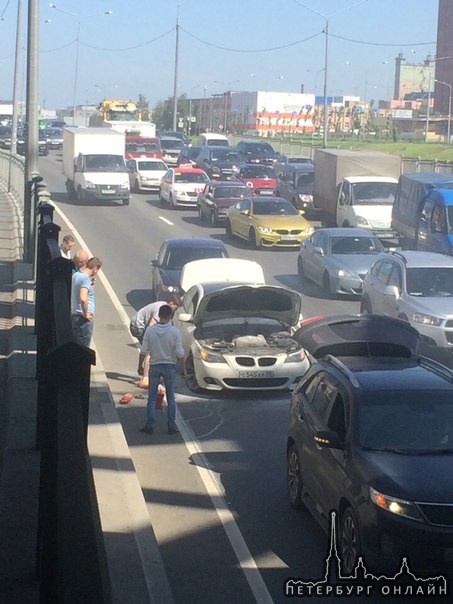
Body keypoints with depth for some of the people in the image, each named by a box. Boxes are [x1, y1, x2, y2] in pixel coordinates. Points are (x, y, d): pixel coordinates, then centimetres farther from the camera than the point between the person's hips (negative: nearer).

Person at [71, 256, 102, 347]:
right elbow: (83, 299, -33)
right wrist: (86, 314, -20)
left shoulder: (75, 275, 8)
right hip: (83, 319, -9)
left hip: (73, 315, 9)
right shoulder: (85, 278, -20)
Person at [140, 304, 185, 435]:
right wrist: (183, 368, 5)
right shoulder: (175, 331, -12)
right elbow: (179, 353, -11)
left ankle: (150, 425, 9)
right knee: (170, 397, 10)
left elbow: (144, 350, -5)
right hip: (170, 366, 0)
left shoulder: (150, 330, -9)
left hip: (154, 366, 0)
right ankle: (171, 426, 11)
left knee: (152, 397, 10)